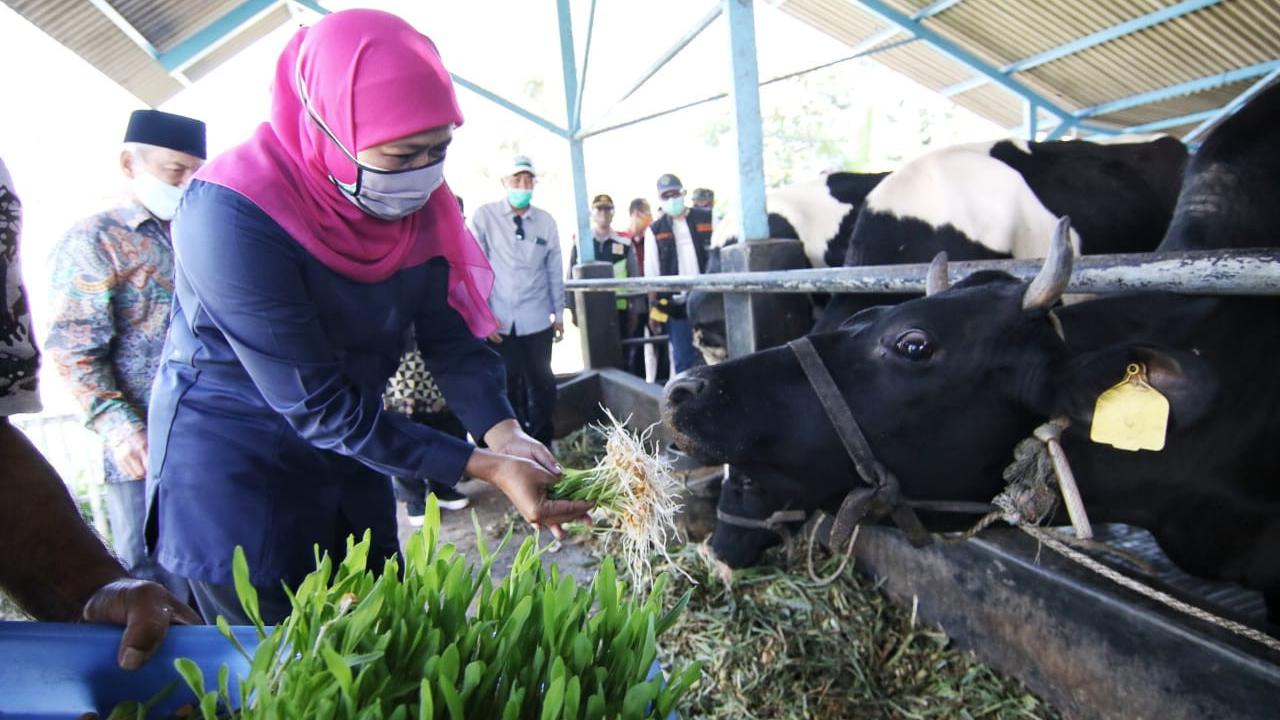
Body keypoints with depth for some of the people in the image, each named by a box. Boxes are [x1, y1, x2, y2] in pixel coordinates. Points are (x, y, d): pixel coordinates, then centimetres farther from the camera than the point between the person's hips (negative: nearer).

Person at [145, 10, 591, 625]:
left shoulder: (419, 200, -10)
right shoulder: (231, 213, -28)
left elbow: (450, 334, -7)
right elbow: (316, 403, -29)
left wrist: (504, 435, -25)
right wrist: (483, 468, -32)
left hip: (348, 459, 6)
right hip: (233, 471, -5)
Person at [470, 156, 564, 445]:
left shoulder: (546, 221, 4)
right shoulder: (484, 216, -2)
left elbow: (555, 270, 8)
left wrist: (558, 314, 10)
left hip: (536, 321, 2)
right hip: (498, 322, -1)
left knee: (541, 383, 8)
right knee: (506, 385, 7)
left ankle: (541, 445, 21)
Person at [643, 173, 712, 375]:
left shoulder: (706, 219, 5)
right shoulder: (655, 230, 5)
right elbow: (651, 274, 5)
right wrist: (653, 309, 1)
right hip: (676, 305, 0)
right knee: (683, 361, 4)